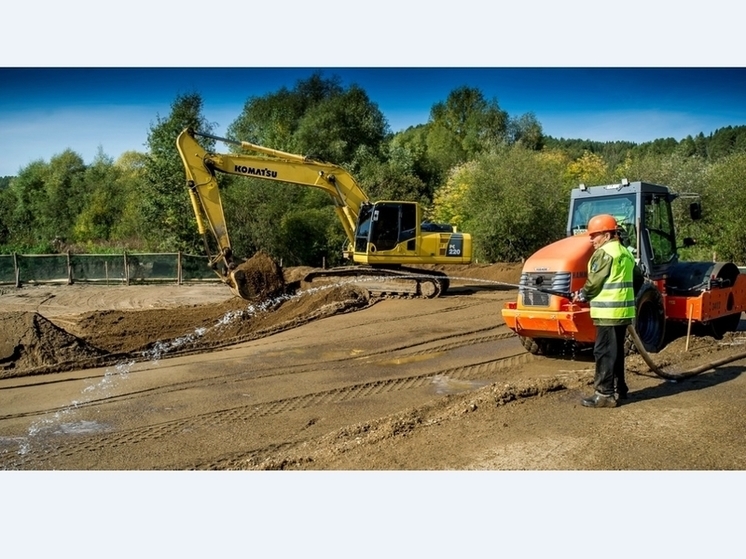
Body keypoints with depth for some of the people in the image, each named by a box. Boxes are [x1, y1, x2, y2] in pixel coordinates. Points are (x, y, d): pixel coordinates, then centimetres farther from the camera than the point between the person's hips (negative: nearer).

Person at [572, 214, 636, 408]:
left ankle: (605, 394, -3)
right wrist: (587, 295, 18)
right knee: (616, 351, 18)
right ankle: (619, 388, 27)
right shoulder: (625, 252, 17)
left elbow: (594, 282, -14)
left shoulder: (604, 253, -13)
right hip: (623, 310, 10)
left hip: (608, 311, -10)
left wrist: (582, 295, 5)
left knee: (604, 352, -6)